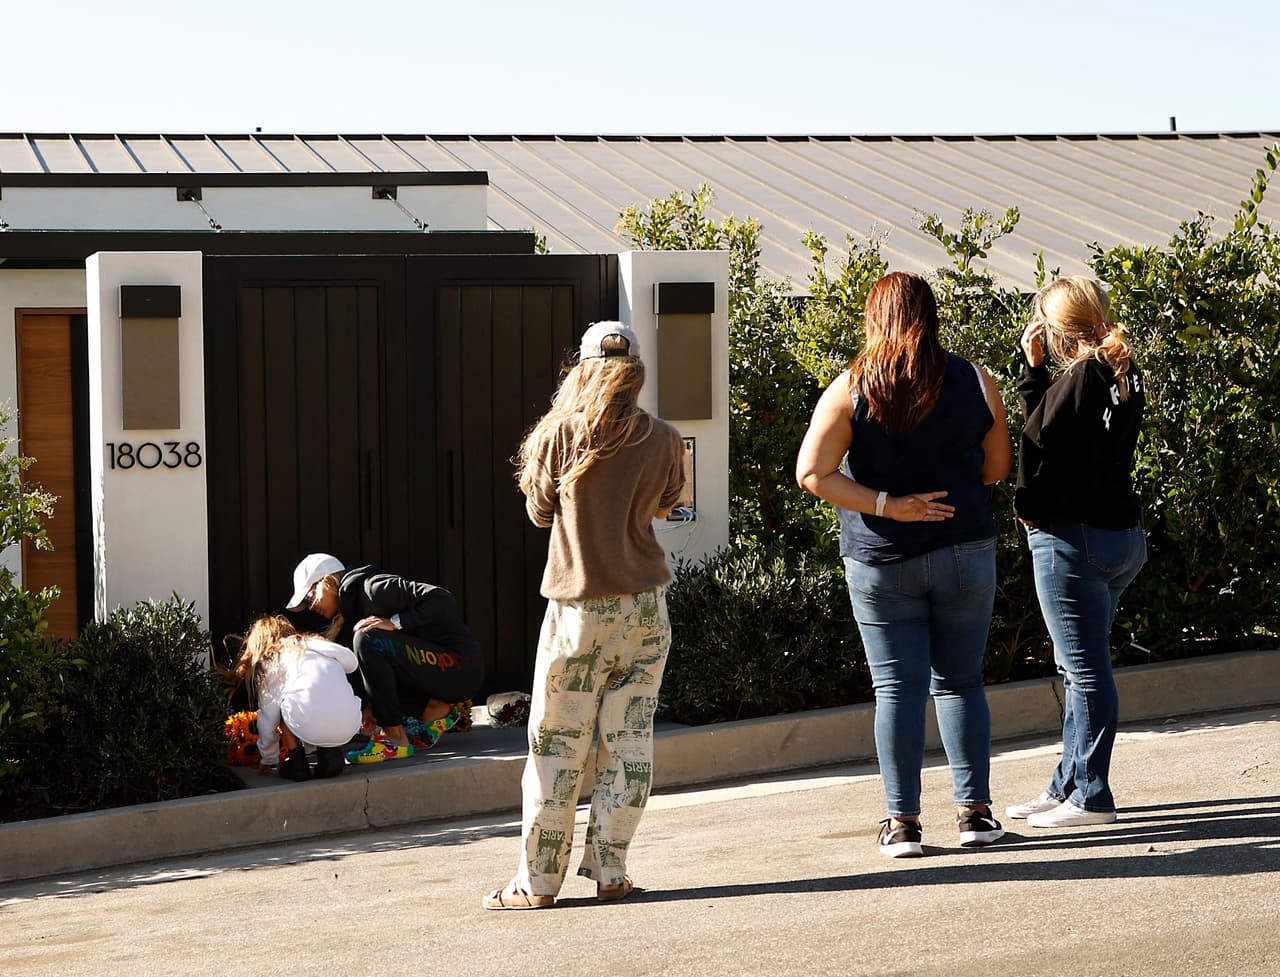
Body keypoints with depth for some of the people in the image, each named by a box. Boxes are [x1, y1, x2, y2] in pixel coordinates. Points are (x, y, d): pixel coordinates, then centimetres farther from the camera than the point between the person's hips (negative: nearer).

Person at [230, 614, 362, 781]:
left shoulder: (269, 663, 15)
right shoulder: (315, 644, 27)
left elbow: (268, 718, 16)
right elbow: (351, 661, 23)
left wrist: (268, 760, 30)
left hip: (310, 727, -4)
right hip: (350, 725, 4)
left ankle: (298, 765, 15)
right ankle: (330, 753, 13)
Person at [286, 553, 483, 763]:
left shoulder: (375, 588, -13)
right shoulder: (353, 604, 16)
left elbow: (441, 599, -21)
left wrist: (395, 622, -22)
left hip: (460, 668, -10)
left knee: (368, 640, -23)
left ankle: (395, 740, -22)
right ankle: (437, 708, 7)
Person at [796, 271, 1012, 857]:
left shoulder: (851, 389, -7)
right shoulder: (974, 381, -1)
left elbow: (811, 474, -14)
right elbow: (998, 467, 8)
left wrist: (888, 504, -11)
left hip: (881, 562, -2)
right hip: (965, 555, 2)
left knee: (898, 688, 3)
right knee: (961, 683, 12)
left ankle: (903, 823, 4)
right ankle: (974, 810, 11)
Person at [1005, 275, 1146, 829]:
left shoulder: (1079, 378, -17)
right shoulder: (1124, 375, 10)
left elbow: (1041, 444, -14)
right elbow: (1053, 420, 15)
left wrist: (1028, 508, -1)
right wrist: (1034, 369, 8)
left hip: (1073, 538, -10)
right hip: (1121, 534, 10)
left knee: (1085, 669, -3)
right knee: (1080, 667, 17)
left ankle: (1090, 798, 3)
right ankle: (1068, 784, 26)